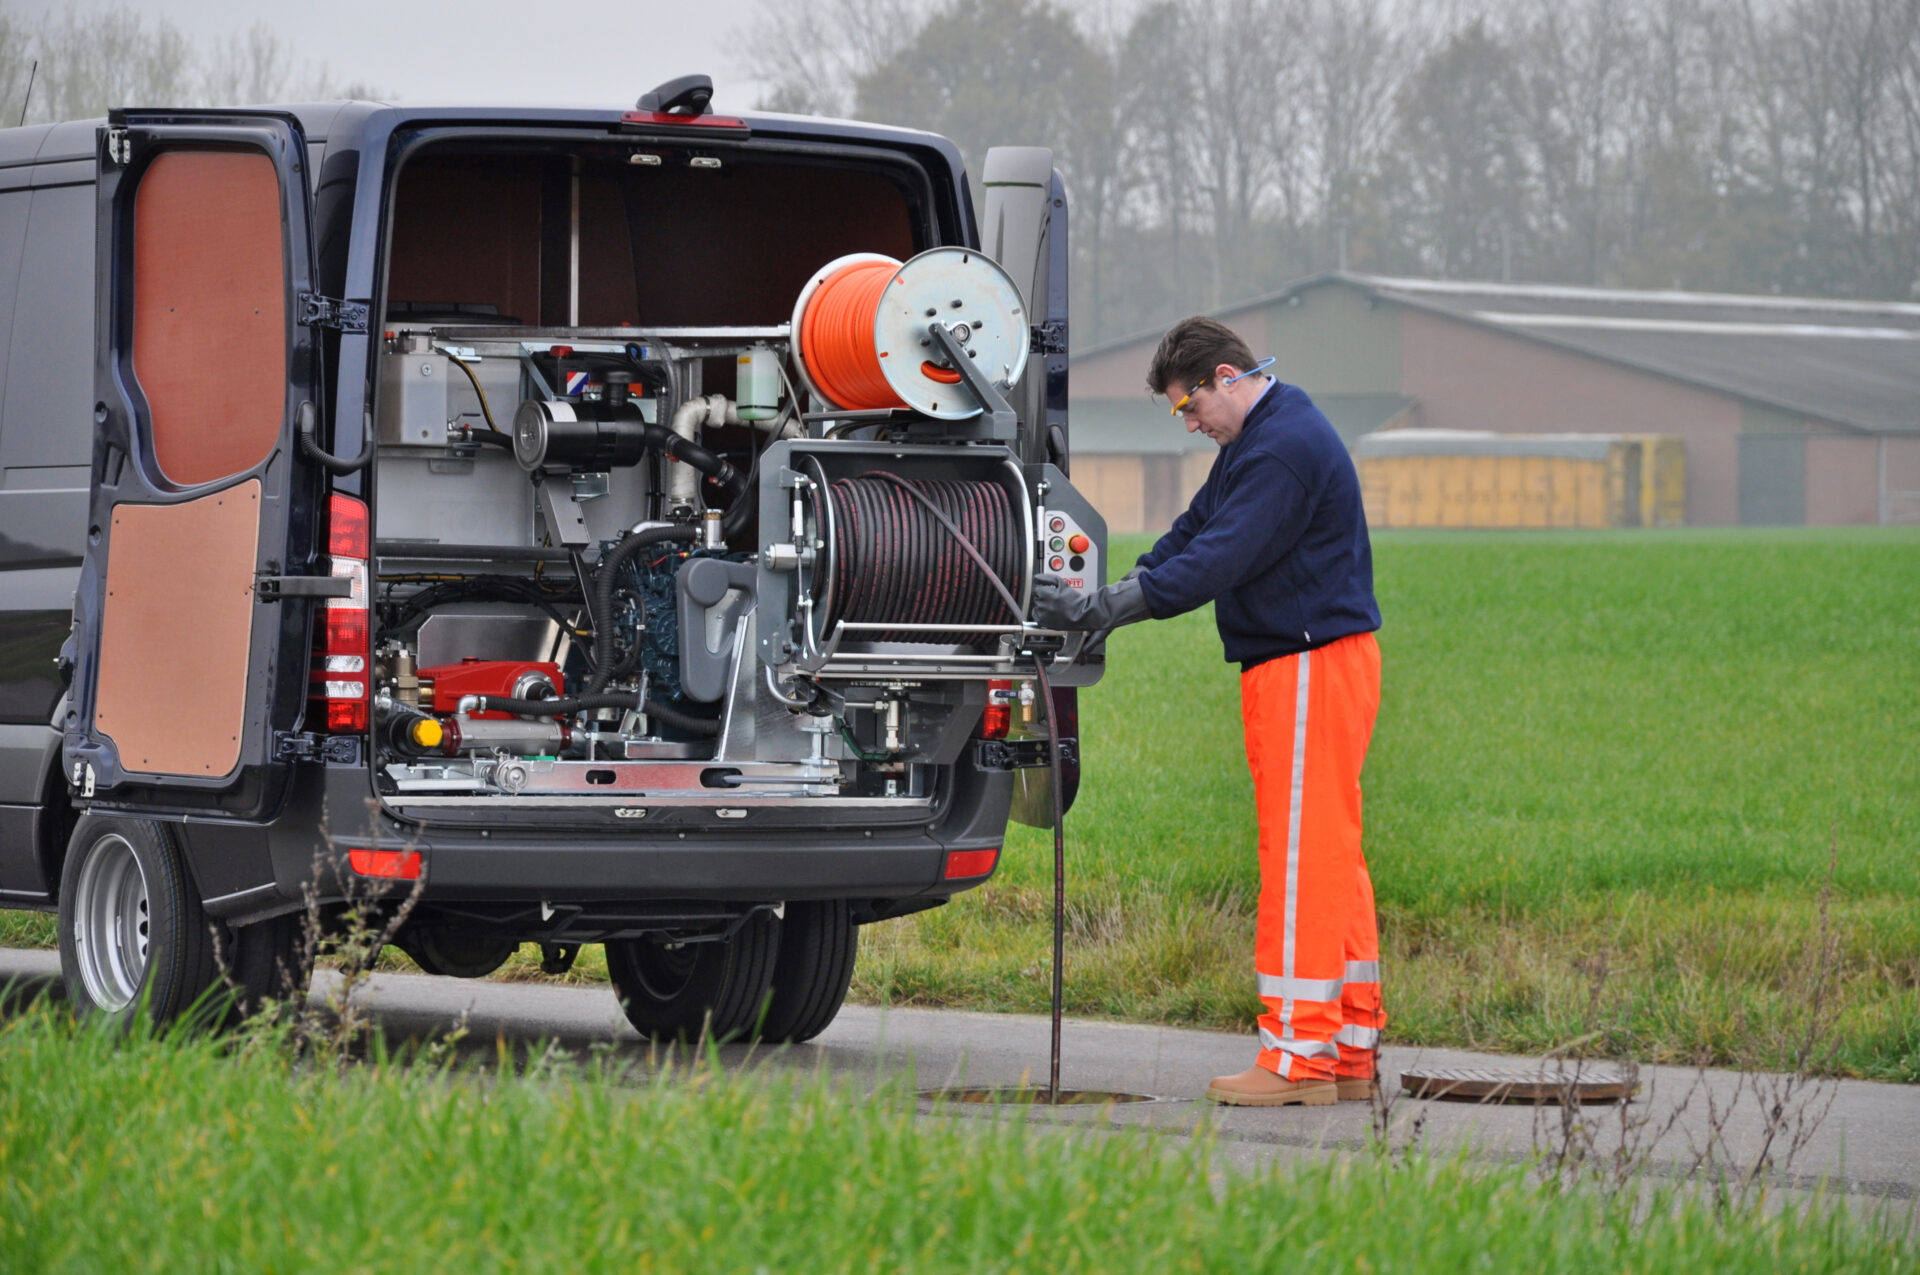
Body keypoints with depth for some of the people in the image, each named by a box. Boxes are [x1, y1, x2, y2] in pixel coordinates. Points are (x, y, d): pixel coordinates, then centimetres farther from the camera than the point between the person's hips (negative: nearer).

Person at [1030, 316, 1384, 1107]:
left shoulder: (1284, 449, -18)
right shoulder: (1257, 439, 17)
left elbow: (1218, 560, -23)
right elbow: (1195, 532, 18)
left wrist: (1102, 609, -21)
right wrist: (1109, 597, 5)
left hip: (1309, 668, -11)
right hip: (1298, 663, 11)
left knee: (1302, 856, -9)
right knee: (1328, 859, 12)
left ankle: (1300, 1055, -8)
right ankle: (1352, 1049, 16)